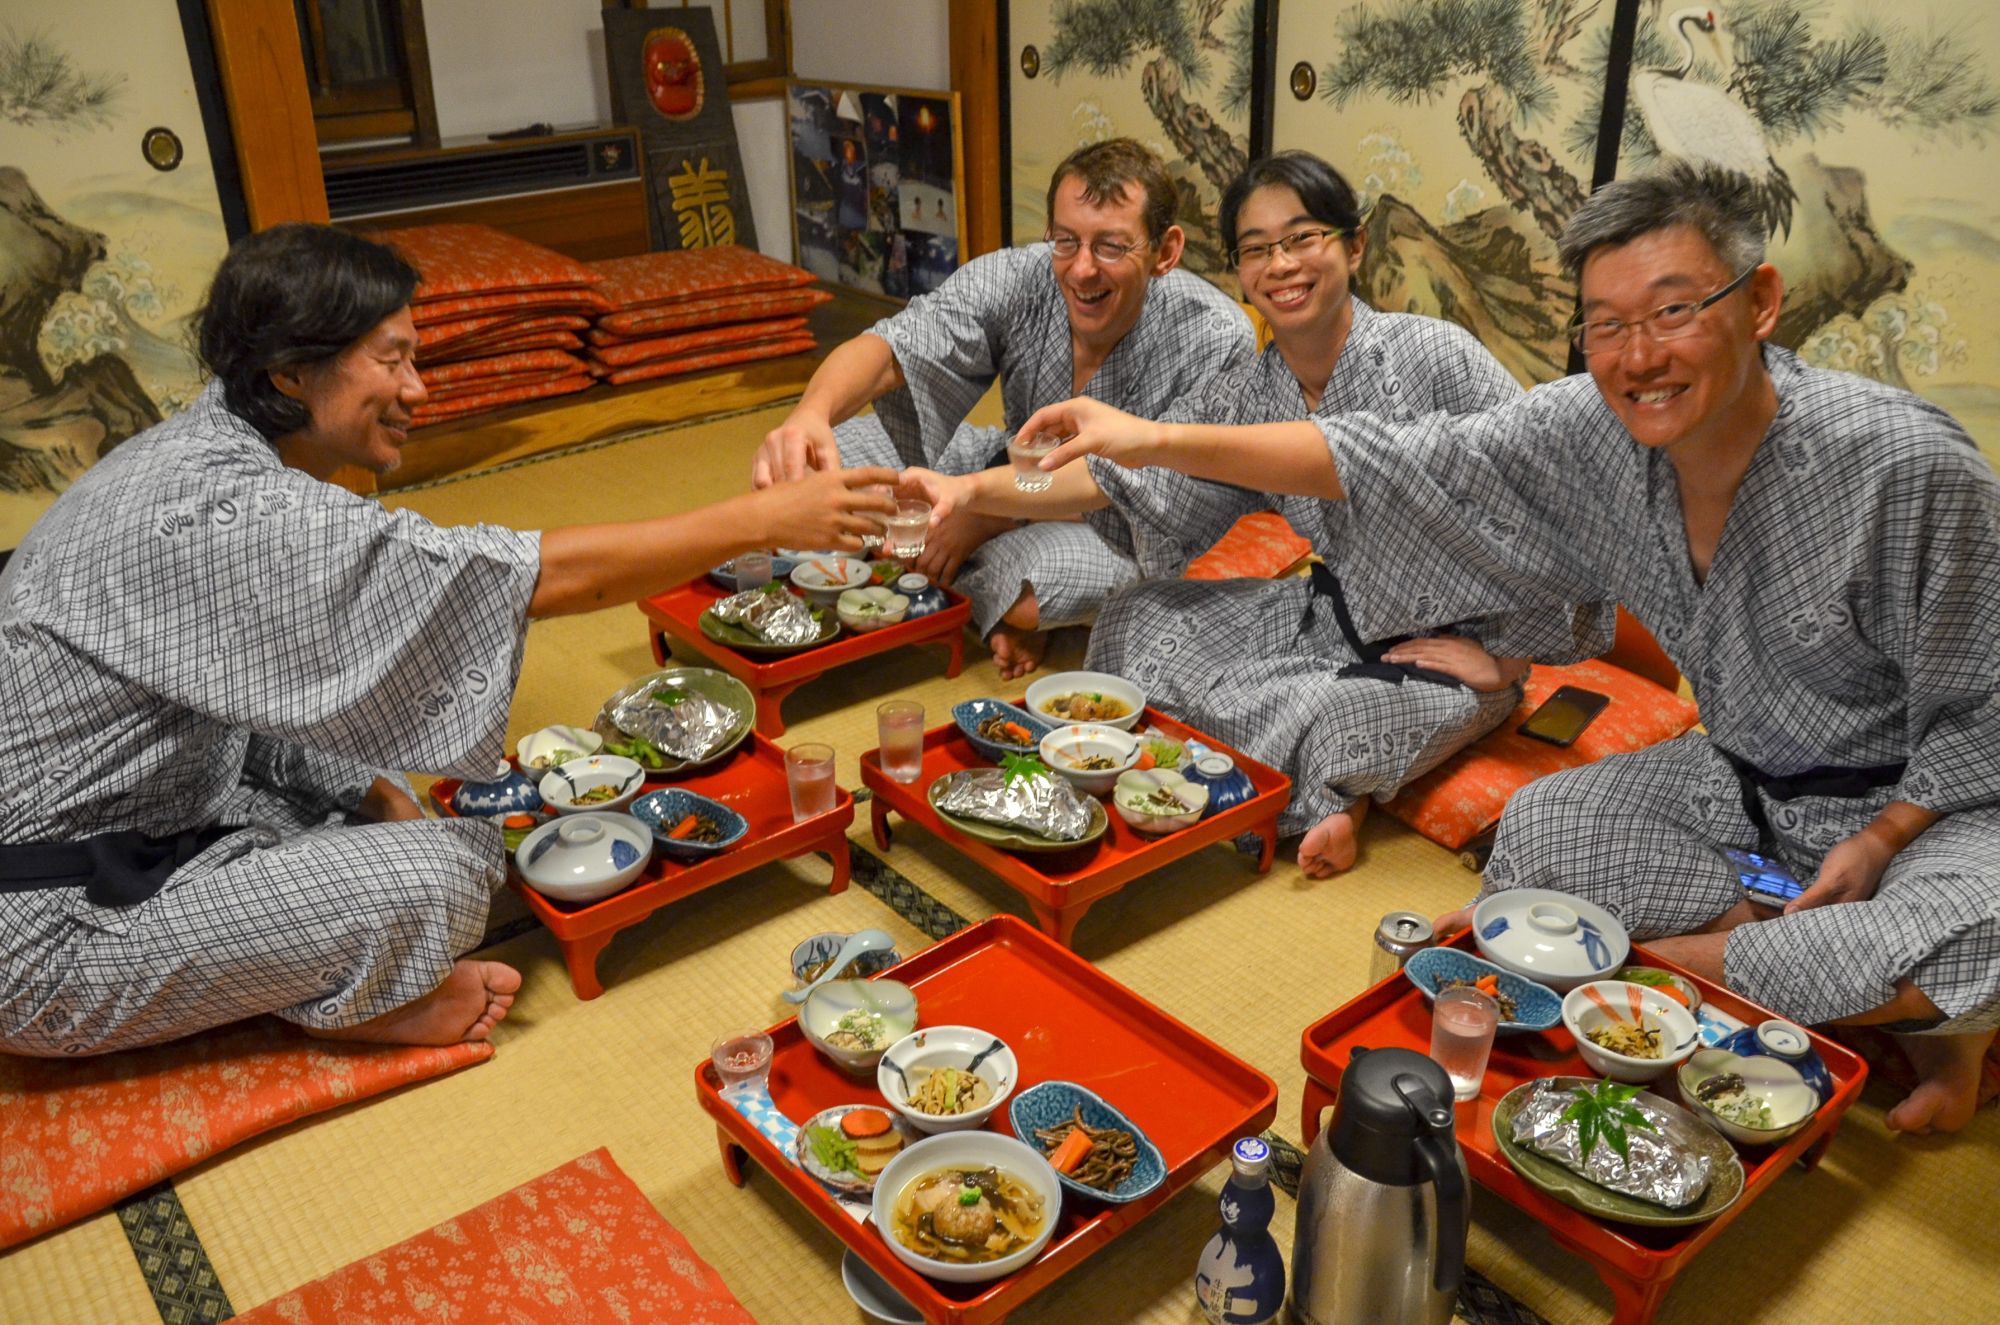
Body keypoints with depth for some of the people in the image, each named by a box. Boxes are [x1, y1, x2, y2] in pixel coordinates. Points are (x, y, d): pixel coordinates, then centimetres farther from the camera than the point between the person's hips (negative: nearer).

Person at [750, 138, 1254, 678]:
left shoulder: (1216, 340, -26)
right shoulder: (1015, 280, -19)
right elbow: (890, 345, -30)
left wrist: (992, 514, -27)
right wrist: (810, 414, -54)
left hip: (1126, 534, -4)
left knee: (1051, 570, -40)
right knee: (822, 453, -8)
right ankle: (1000, 606, 1)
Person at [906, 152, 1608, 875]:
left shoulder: (1435, 354, -18)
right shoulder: (1241, 399, -3)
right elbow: (1114, 474, -13)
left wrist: (1503, 659, -16)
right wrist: (970, 488, -27)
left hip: (1447, 645, -6)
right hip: (1333, 619, 7)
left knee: (1310, 723, -36)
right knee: (1135, 620, -3)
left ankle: (1331, 787, 2)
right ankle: (1334, 785, -6)